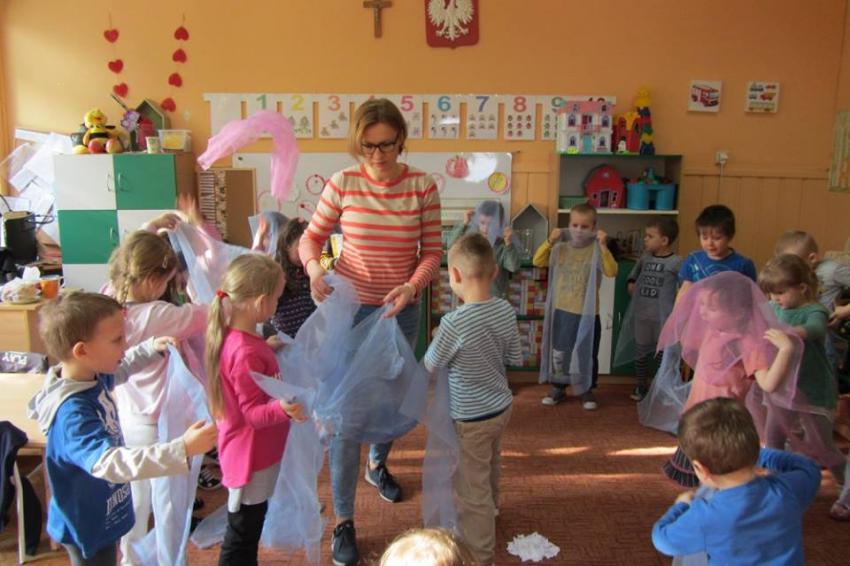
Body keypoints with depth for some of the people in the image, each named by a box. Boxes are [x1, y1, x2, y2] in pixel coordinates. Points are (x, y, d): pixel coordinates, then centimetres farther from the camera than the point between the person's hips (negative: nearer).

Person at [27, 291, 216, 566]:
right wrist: (182, 450, -58)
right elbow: (109, 462, -49)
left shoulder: (93, 376, -9)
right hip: (87, 526, -9)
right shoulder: (73, 414, -37)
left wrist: (151, 349, 6)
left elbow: (118, 369, 15)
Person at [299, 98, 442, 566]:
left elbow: (432, 252, -5)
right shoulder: (343, 184, -10)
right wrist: (313, 266, -22)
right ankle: (343, 520, 15)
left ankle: (378, 464, 53)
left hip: (401, 310, 3)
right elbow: (312, 236, -1)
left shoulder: (422, 186, -8)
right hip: (349, 307, -2)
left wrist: (413, 285, -24)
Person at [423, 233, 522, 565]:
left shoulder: (454, 322, -29)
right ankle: (490, 512, 57)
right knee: (489, 470, 33)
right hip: (501, 406, 8)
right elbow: (516, 358, 4)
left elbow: (430, 365, -14)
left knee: (472, 491, 8)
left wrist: (438, 340, 4)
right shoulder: (506, 310, -9)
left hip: (472, 418, -8)